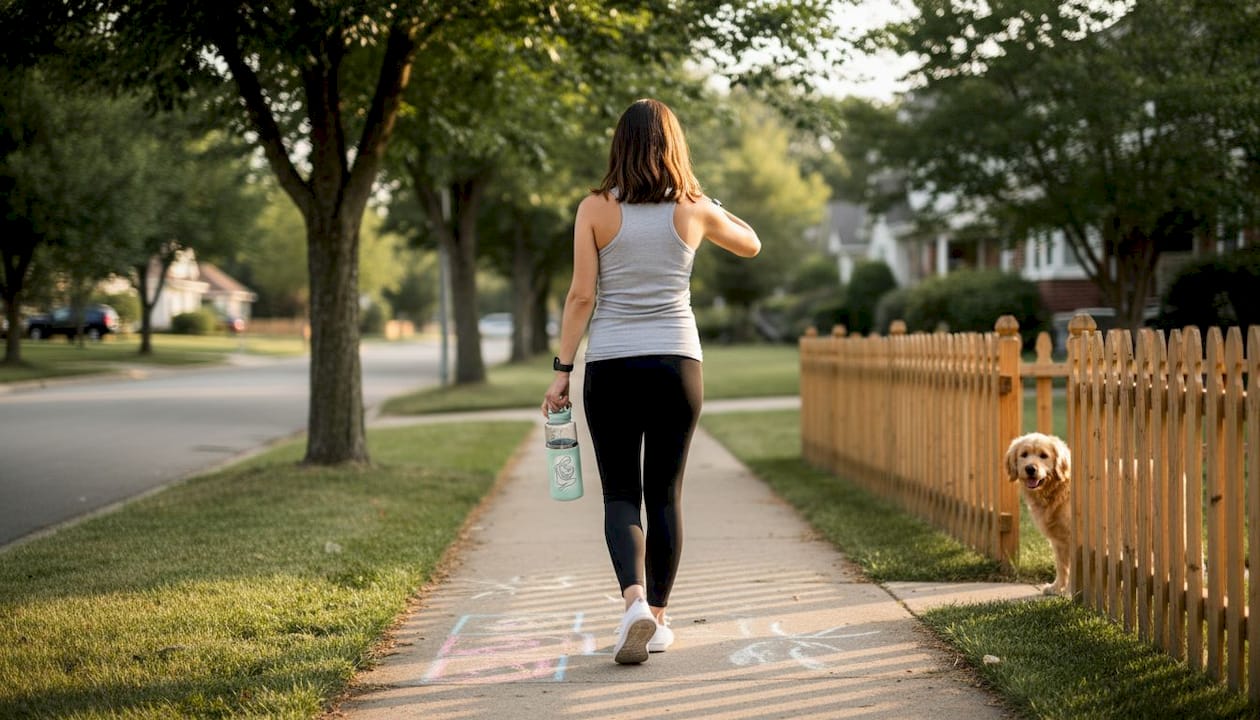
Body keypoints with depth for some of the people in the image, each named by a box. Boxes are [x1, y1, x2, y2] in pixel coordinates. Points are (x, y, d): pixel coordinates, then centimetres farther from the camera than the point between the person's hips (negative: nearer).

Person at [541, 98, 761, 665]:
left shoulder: (595, 210, -4)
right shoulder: (694, 210, 0)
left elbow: (580, 296, -6)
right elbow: (751, 245, 19)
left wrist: (562, 372, -2)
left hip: (611, 367, -1)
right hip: (677, 364, 1)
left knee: (620, 494, 6)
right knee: (665, 493, 11)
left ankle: (635, 600, -16)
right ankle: (656, 618, 15)